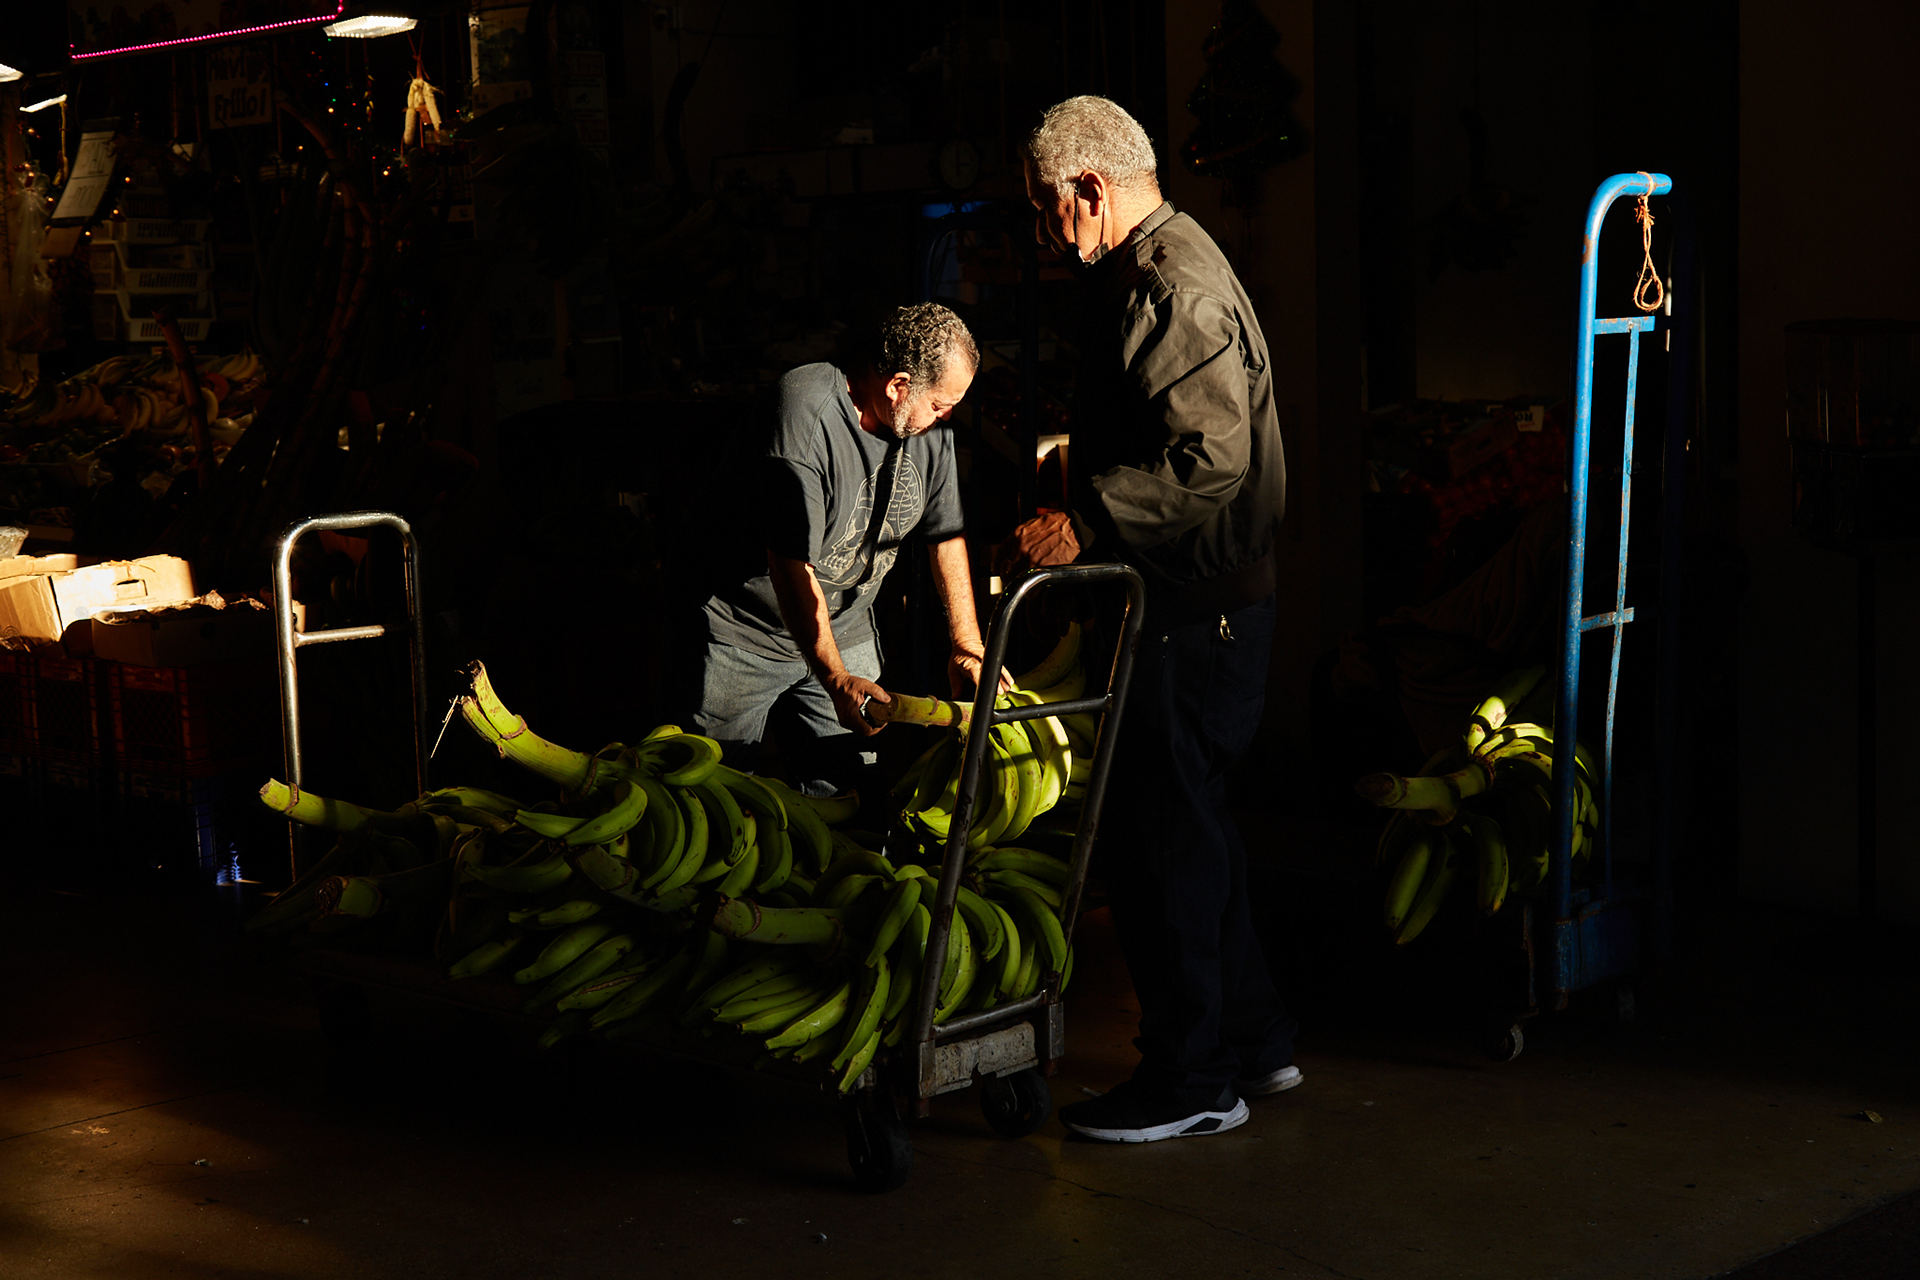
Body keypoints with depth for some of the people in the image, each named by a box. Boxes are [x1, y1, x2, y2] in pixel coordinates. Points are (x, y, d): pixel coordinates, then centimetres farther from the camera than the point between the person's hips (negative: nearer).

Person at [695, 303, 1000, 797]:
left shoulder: (928, 426, -4)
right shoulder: (804, 410, -27)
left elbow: (947, 534, 8)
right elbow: (792, 563, -29)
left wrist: (966, 644, 2)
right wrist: (835, 679, -33)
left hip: (846, 630, 6)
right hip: (746, 633, -6)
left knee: (852, 790, 3)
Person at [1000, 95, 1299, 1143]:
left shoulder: (1175, 288, -17)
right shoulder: (1141, 274, 17)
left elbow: (1211, 456, -27)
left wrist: (1084, 524, -29)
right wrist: (1078, 513, 20)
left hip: (1192, 610, -11)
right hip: (1188, 597, 11)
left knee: (1157, 833, -4)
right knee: (1186, 823, 17)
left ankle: (1191, 1078, 5)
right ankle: (1251, 1038, 27)